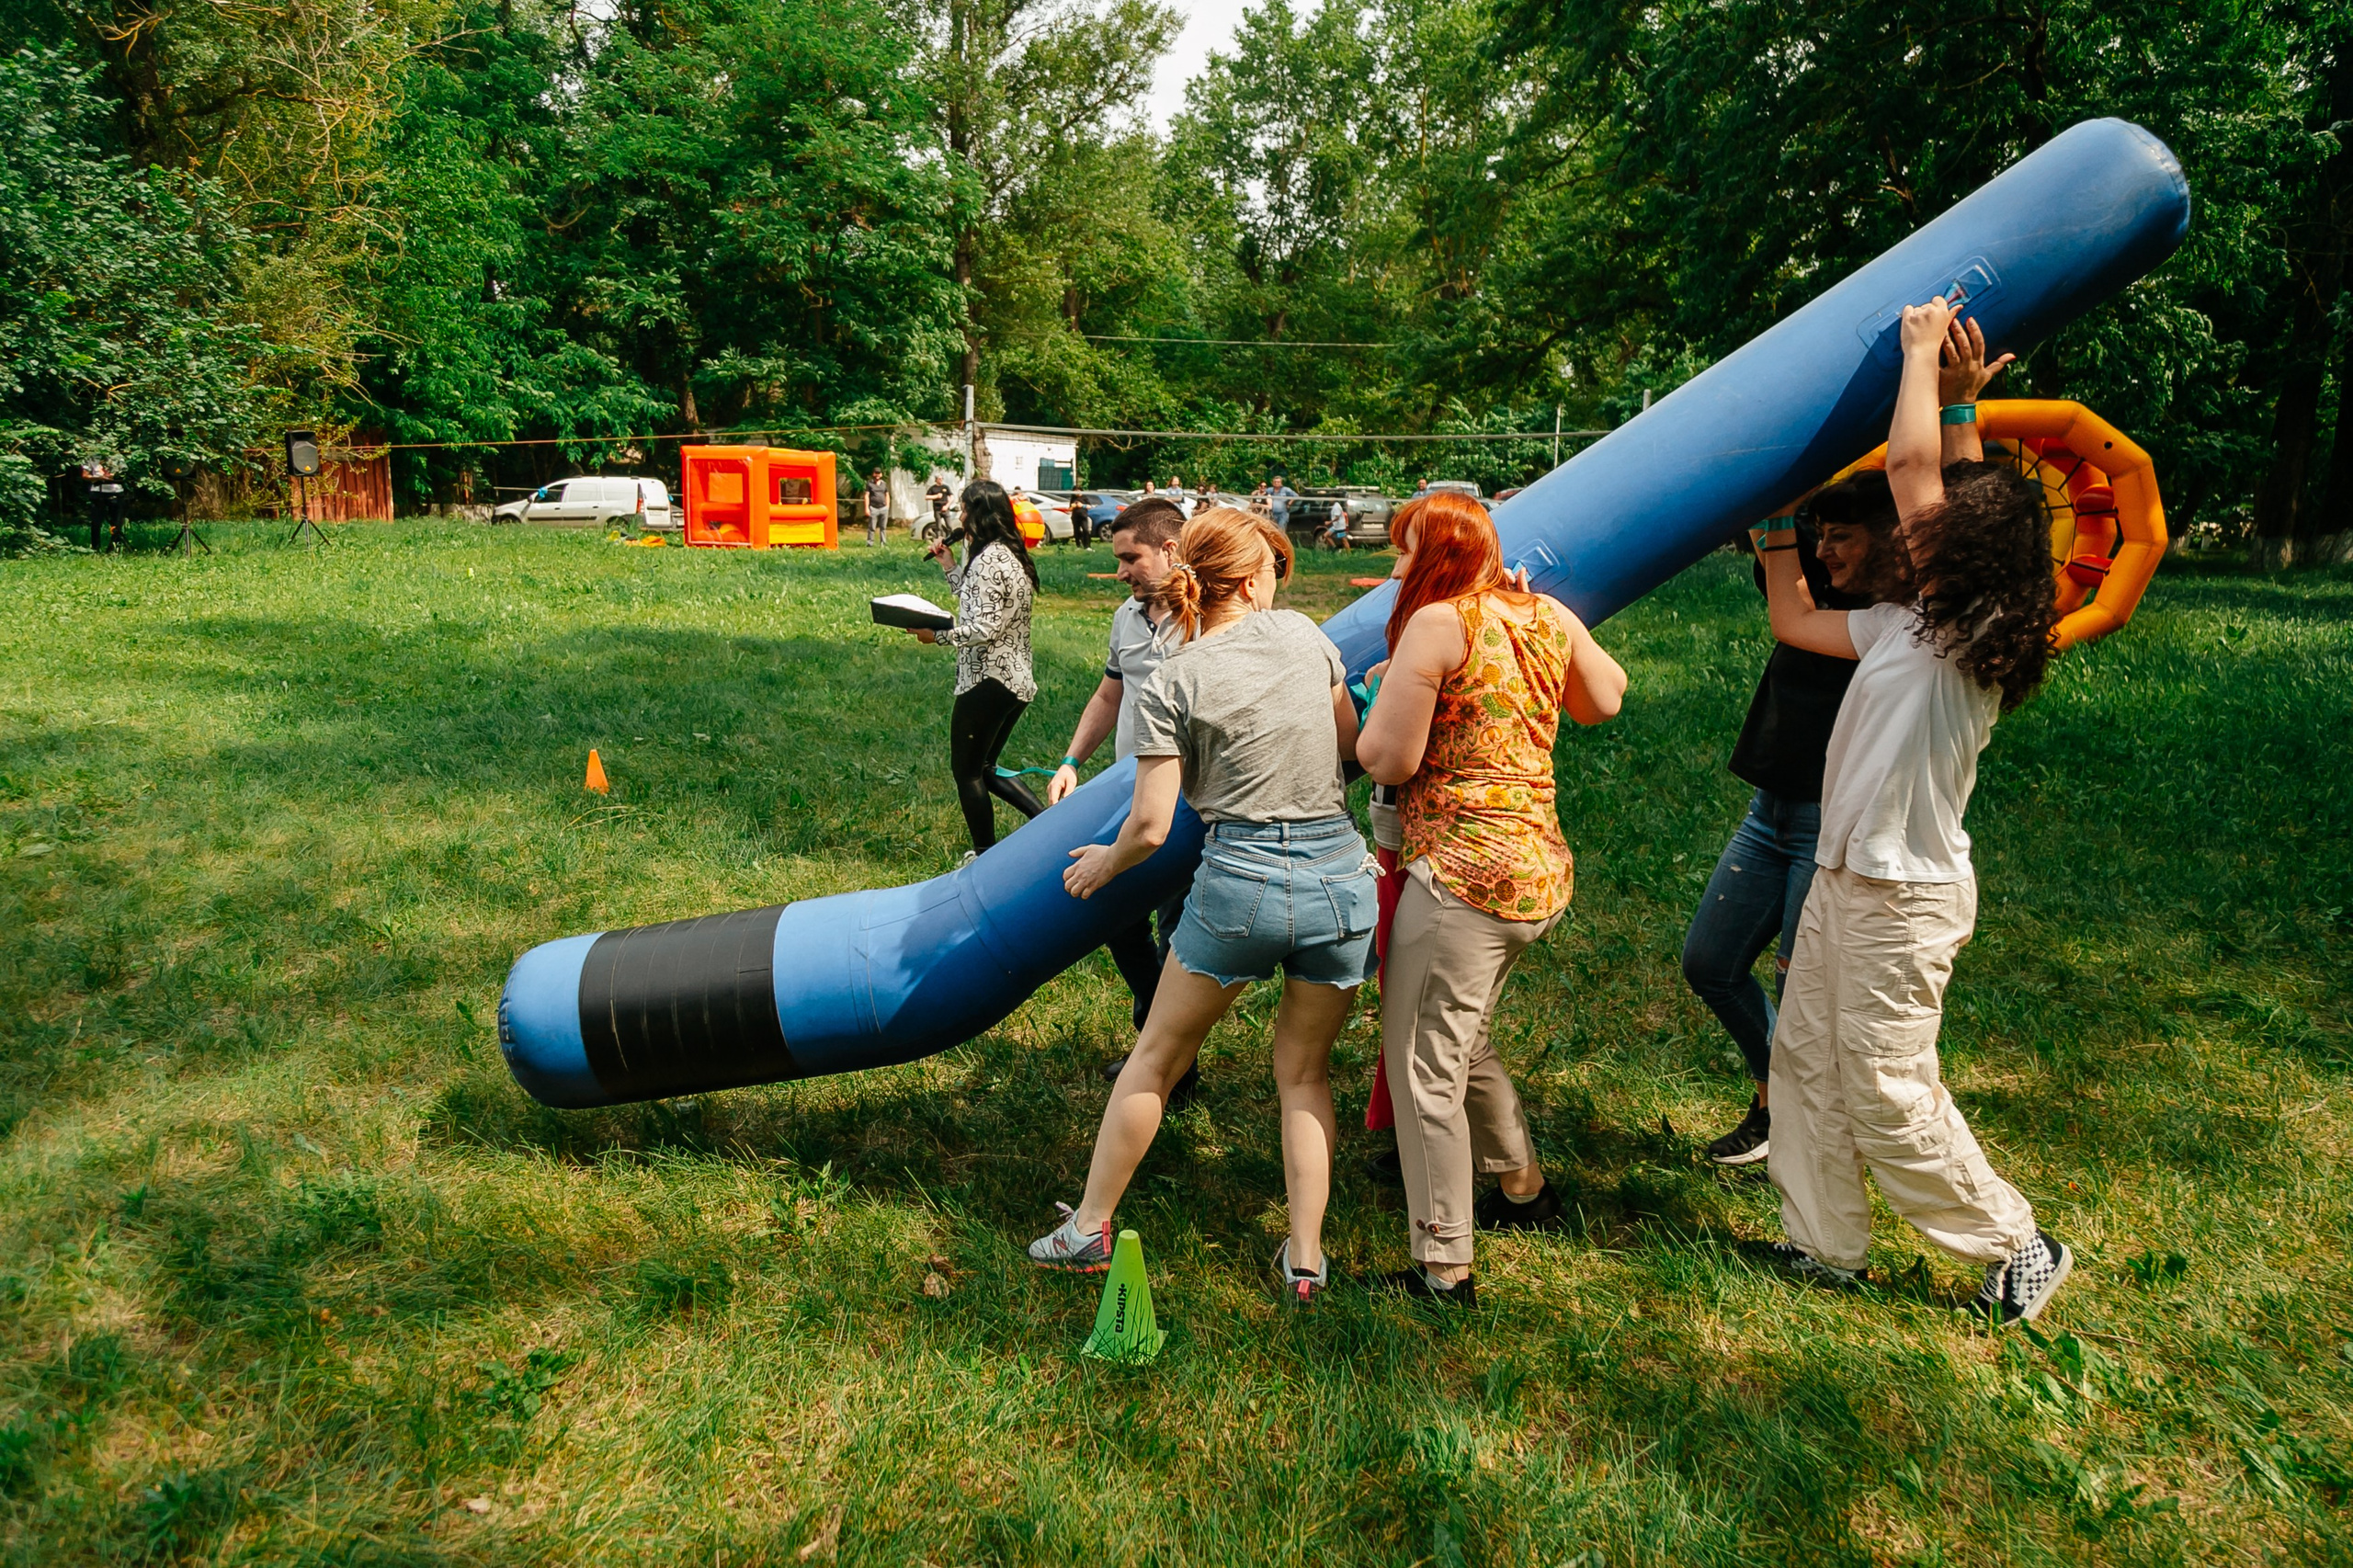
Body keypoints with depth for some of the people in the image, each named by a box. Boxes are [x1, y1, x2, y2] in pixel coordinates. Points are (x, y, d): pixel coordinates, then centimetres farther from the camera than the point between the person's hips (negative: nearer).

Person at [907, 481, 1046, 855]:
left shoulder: (989, 559, -19)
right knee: (984, 769, 20)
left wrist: (937, 635, -16)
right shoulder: (1012, 555, 12)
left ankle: (986, 857, 15)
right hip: (1016, 680, 10)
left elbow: (984, 628, -24)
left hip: (988, 681, -10)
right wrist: (946, 563, 22)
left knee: (966, 770, 6)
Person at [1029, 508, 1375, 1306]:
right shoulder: (1303, 632, 4)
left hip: (1241, 881, -2)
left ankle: (1090, 1226, 28)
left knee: (1155, 1058, 17)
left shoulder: (1171, 685, -4)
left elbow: (1149, 827, -7)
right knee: (1304, 1074, 19)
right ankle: (1305, 1259, 20)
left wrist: (1100, 863, 14)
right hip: (1342, 874, 3)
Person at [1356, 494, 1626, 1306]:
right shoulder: (1551, 615, 9)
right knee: (1462, 1041, 25)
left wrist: (1384, 695, 4)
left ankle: (1442, 1268, 6)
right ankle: (1523, 1188, 41)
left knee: (1423, 1064, 0)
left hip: (1459, 873, -9)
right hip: (1540, 869, 9)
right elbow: (1603, 701, 26)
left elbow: (1389, 760, -14)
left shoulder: (1438, 622, -12)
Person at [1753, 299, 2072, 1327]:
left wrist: (1926, 353, -12)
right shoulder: (1906, 625, 6)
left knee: (1889, 1092, 1)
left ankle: (2016, 1245, 21)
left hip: (1903, 897, -9)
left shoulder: (1963, 640, -18)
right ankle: (1825, 1246, 27)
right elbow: (1795, 623, 22)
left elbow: (1909, 461, -21)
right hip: (1841, 878, 9)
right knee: (1806, 1060, 14)